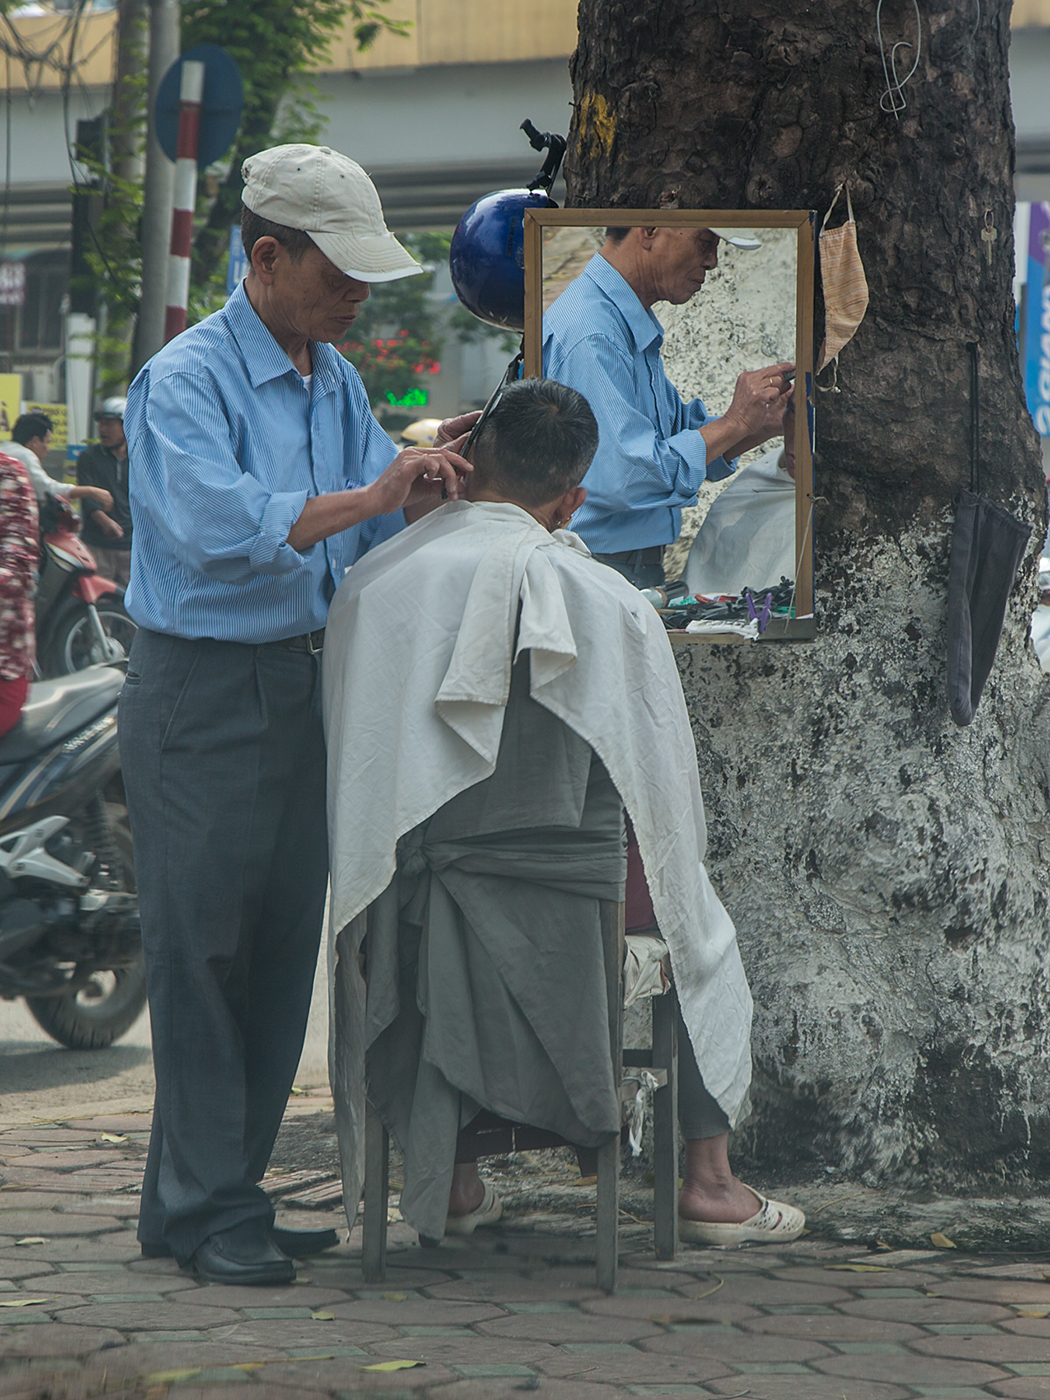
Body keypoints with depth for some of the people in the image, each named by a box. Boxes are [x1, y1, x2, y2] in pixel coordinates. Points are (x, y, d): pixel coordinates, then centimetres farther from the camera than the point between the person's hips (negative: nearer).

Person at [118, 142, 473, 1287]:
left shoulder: (337, 382, 14)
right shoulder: (185, 379, -11)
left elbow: (378, 534, 14)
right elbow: (221, 527, -25)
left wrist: (426, 483, -6)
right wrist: (370, 495, -25)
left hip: (303, 679, 8)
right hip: (200, 689, -8)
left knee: (282, 947, 8)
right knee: (203, 946, -6)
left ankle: (196, 1196, 16)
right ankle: (208, 1212, -1)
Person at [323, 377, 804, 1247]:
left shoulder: (368, 586, -6)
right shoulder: (610, 606, -14)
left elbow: (350, 766, 3)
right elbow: (663, 789, -6)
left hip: (409, 922, 3)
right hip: (560, 930, -3)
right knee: (702, 935, 28)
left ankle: (451, 1181, 40)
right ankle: (709, 1181, 32)